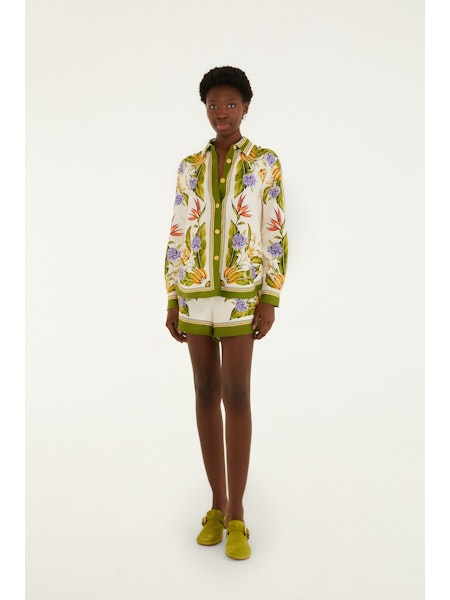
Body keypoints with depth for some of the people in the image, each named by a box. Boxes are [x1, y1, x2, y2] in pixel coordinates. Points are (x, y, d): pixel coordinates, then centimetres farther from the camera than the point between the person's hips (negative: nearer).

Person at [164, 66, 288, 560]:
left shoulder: (265, 163, 3)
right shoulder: (190, 168, 12)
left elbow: (276, 236, -2)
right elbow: (178, 238, 10)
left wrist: (270, 302, -11)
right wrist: (172, 303, 5)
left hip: (241, 293, -3)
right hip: (195, 293, 4)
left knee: (235, 395, -11)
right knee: (205, 394, 4)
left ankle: (235, 516, 2)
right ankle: (218, 505, 17)